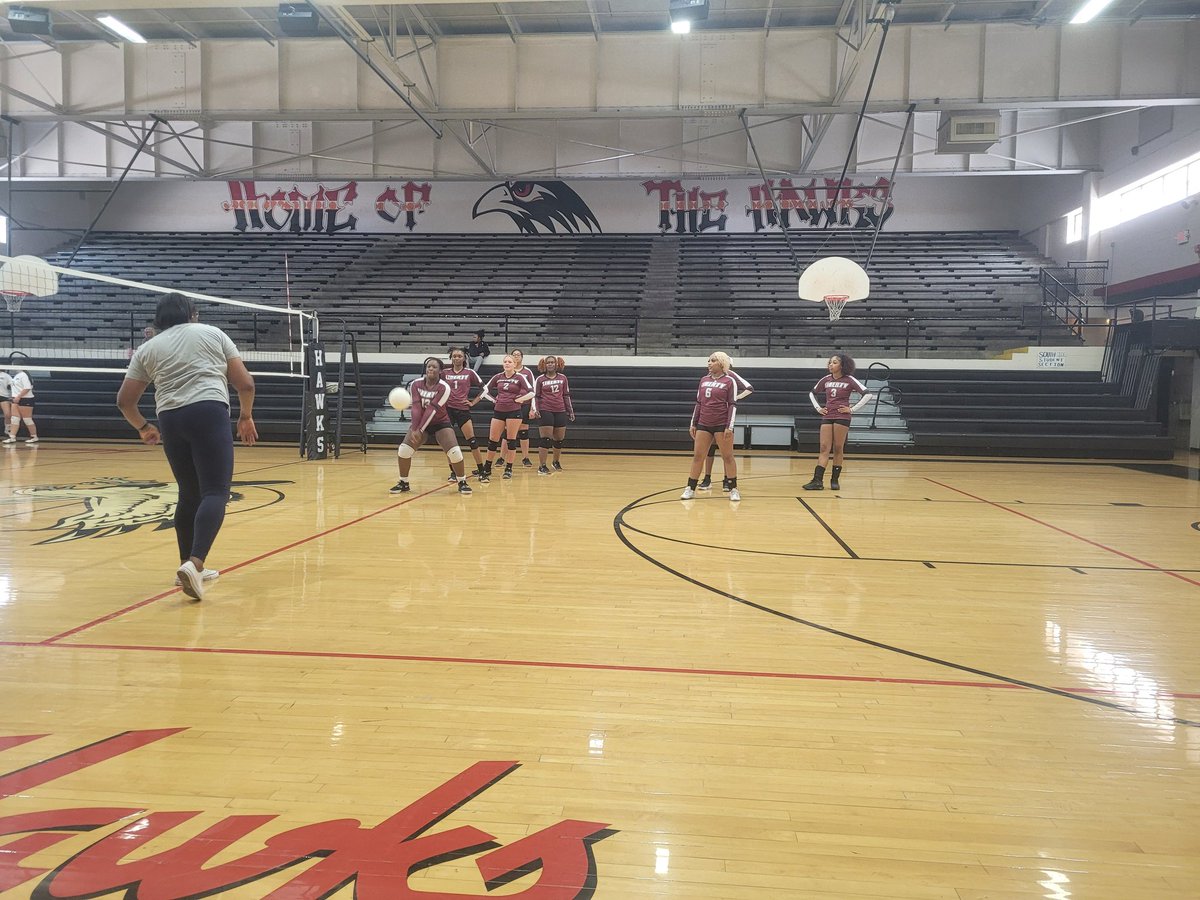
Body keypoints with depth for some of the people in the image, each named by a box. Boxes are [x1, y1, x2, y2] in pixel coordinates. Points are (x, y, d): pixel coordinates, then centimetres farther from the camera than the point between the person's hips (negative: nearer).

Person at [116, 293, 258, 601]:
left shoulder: (147, 349, 20)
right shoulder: (213, 333, 16)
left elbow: (124, 400, 19)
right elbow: (245, 383, 11)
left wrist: (143, 427, 36)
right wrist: (246, 416, 25)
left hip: (171, 420, 4)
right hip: (209, 412, -4)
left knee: (189, 495, 17)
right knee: (215, 493, -9)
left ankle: (189, 566, 23)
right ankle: (194, 562, -28)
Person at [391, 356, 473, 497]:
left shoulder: (444, 387, -19)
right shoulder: (416, 384, -9)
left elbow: (432, 409, -25)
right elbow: (416, 407, -17)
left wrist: (420, 430, -29)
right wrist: (414, 429, -28)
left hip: (441, 423, -3)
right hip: (421, 422, 3)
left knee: (455, 452, -20)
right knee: (403, 450, -14)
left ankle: (462, 483, 2)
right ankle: (404, 483, 6)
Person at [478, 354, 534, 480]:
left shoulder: (520, 377, -3)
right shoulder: (498, 377, 7)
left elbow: (531, 393, -10)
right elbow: (485, 390, 15)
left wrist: (519, 399, -9)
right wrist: (494, 399, 6)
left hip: (514, 412, -3)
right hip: (498, 411, 4)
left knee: (511, 440, -1)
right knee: (492, 440, 5)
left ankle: (509, 469, 8)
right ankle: (487, 468, 15)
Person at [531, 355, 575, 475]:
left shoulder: (562, 378, 9)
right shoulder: (540, 379, 2)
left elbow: (566, 395, 13)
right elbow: (535, 396, 3)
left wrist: (571, 411, 12)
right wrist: (535, 409, -11)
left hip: (560, 412, 4)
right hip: (545, 412, -3)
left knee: (559, 440, 9)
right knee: (546, 440, -9)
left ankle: (556, 462, 31)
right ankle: (542, 466, -5)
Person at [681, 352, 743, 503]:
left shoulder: (729, 381, -3)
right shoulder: (704, 380, 11)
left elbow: (733, 405, -7)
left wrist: (729, 427, -14)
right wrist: (693, 424, 11)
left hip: (722, 425, -5)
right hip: (703, 425, 5)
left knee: (727, 456, 1)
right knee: (697, 456, 5)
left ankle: (733, 489, 11)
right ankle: (690, 489, 12)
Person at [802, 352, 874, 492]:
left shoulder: (849, 380, -4)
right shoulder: (826, 380, 8)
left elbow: (868, 395, -9)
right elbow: (812, 393, 24)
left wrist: (852, 409, -10)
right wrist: (818, 408, 11)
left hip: (842, 417, -4)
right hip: (827, 417, 4)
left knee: (838, 449, 1)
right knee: (824, 448, -3)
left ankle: (835, 480, 9)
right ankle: (817, 481, -9)